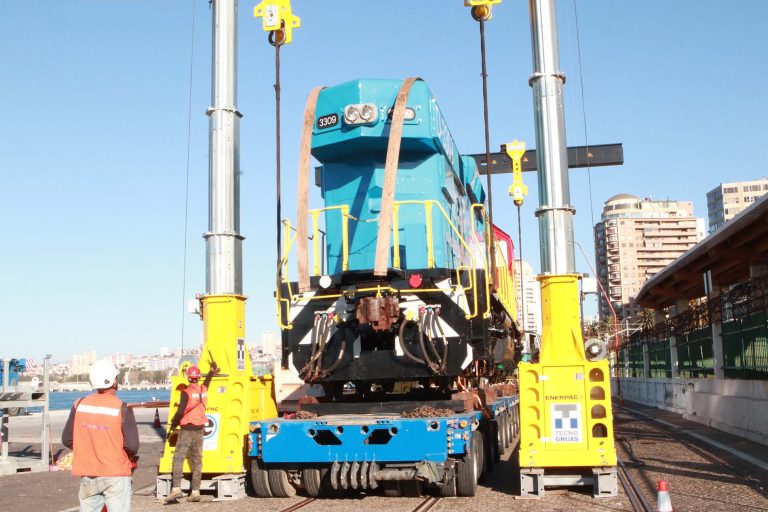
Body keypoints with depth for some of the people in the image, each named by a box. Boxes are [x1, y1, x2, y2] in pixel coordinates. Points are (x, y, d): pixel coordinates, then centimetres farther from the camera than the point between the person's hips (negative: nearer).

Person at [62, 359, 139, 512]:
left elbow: (67, 439, 4)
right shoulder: (122, 408, -13)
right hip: (116, 475, -4)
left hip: (87, 475, 4)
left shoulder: (79, 405, -1)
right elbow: (132, 445, -15)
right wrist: (129, 459, 7)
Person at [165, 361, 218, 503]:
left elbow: (180, 412, -16)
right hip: (199, 429, 6)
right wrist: (212, 370, 51)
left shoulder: (186, 393, -11)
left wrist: (172, 427, -3)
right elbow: (208, 380, 30)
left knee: (178, 458, -6)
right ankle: (195, 491, 6)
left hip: (187, 429, -6)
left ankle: (176, 489, -17)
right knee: (197, 460, 7)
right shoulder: (203, 389, 7)